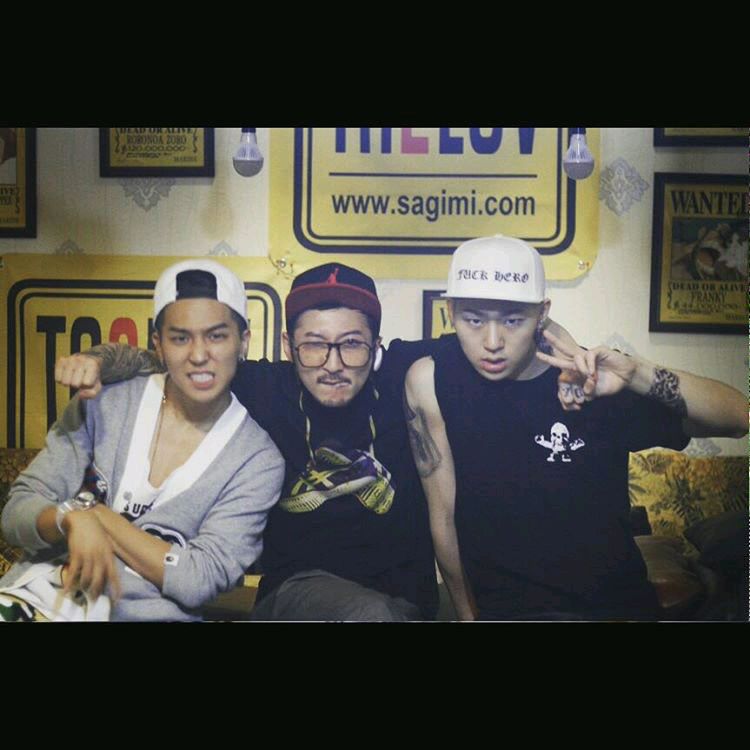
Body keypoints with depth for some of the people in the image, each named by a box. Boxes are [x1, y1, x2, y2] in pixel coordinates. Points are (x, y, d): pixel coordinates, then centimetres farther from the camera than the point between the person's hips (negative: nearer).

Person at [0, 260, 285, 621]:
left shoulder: (259, 461, -2)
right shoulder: (101, 405, 3)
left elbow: (197, 581, -8)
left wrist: (95, 512, -10)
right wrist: (74, 520, -18)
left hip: (141, 612, 0)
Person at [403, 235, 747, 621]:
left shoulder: (591, 386, -11)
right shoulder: (430, 380, -10)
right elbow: (444, 516, -2)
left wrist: (637, 375, -30)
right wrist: (468, 613, 5)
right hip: (500, 608, -1)